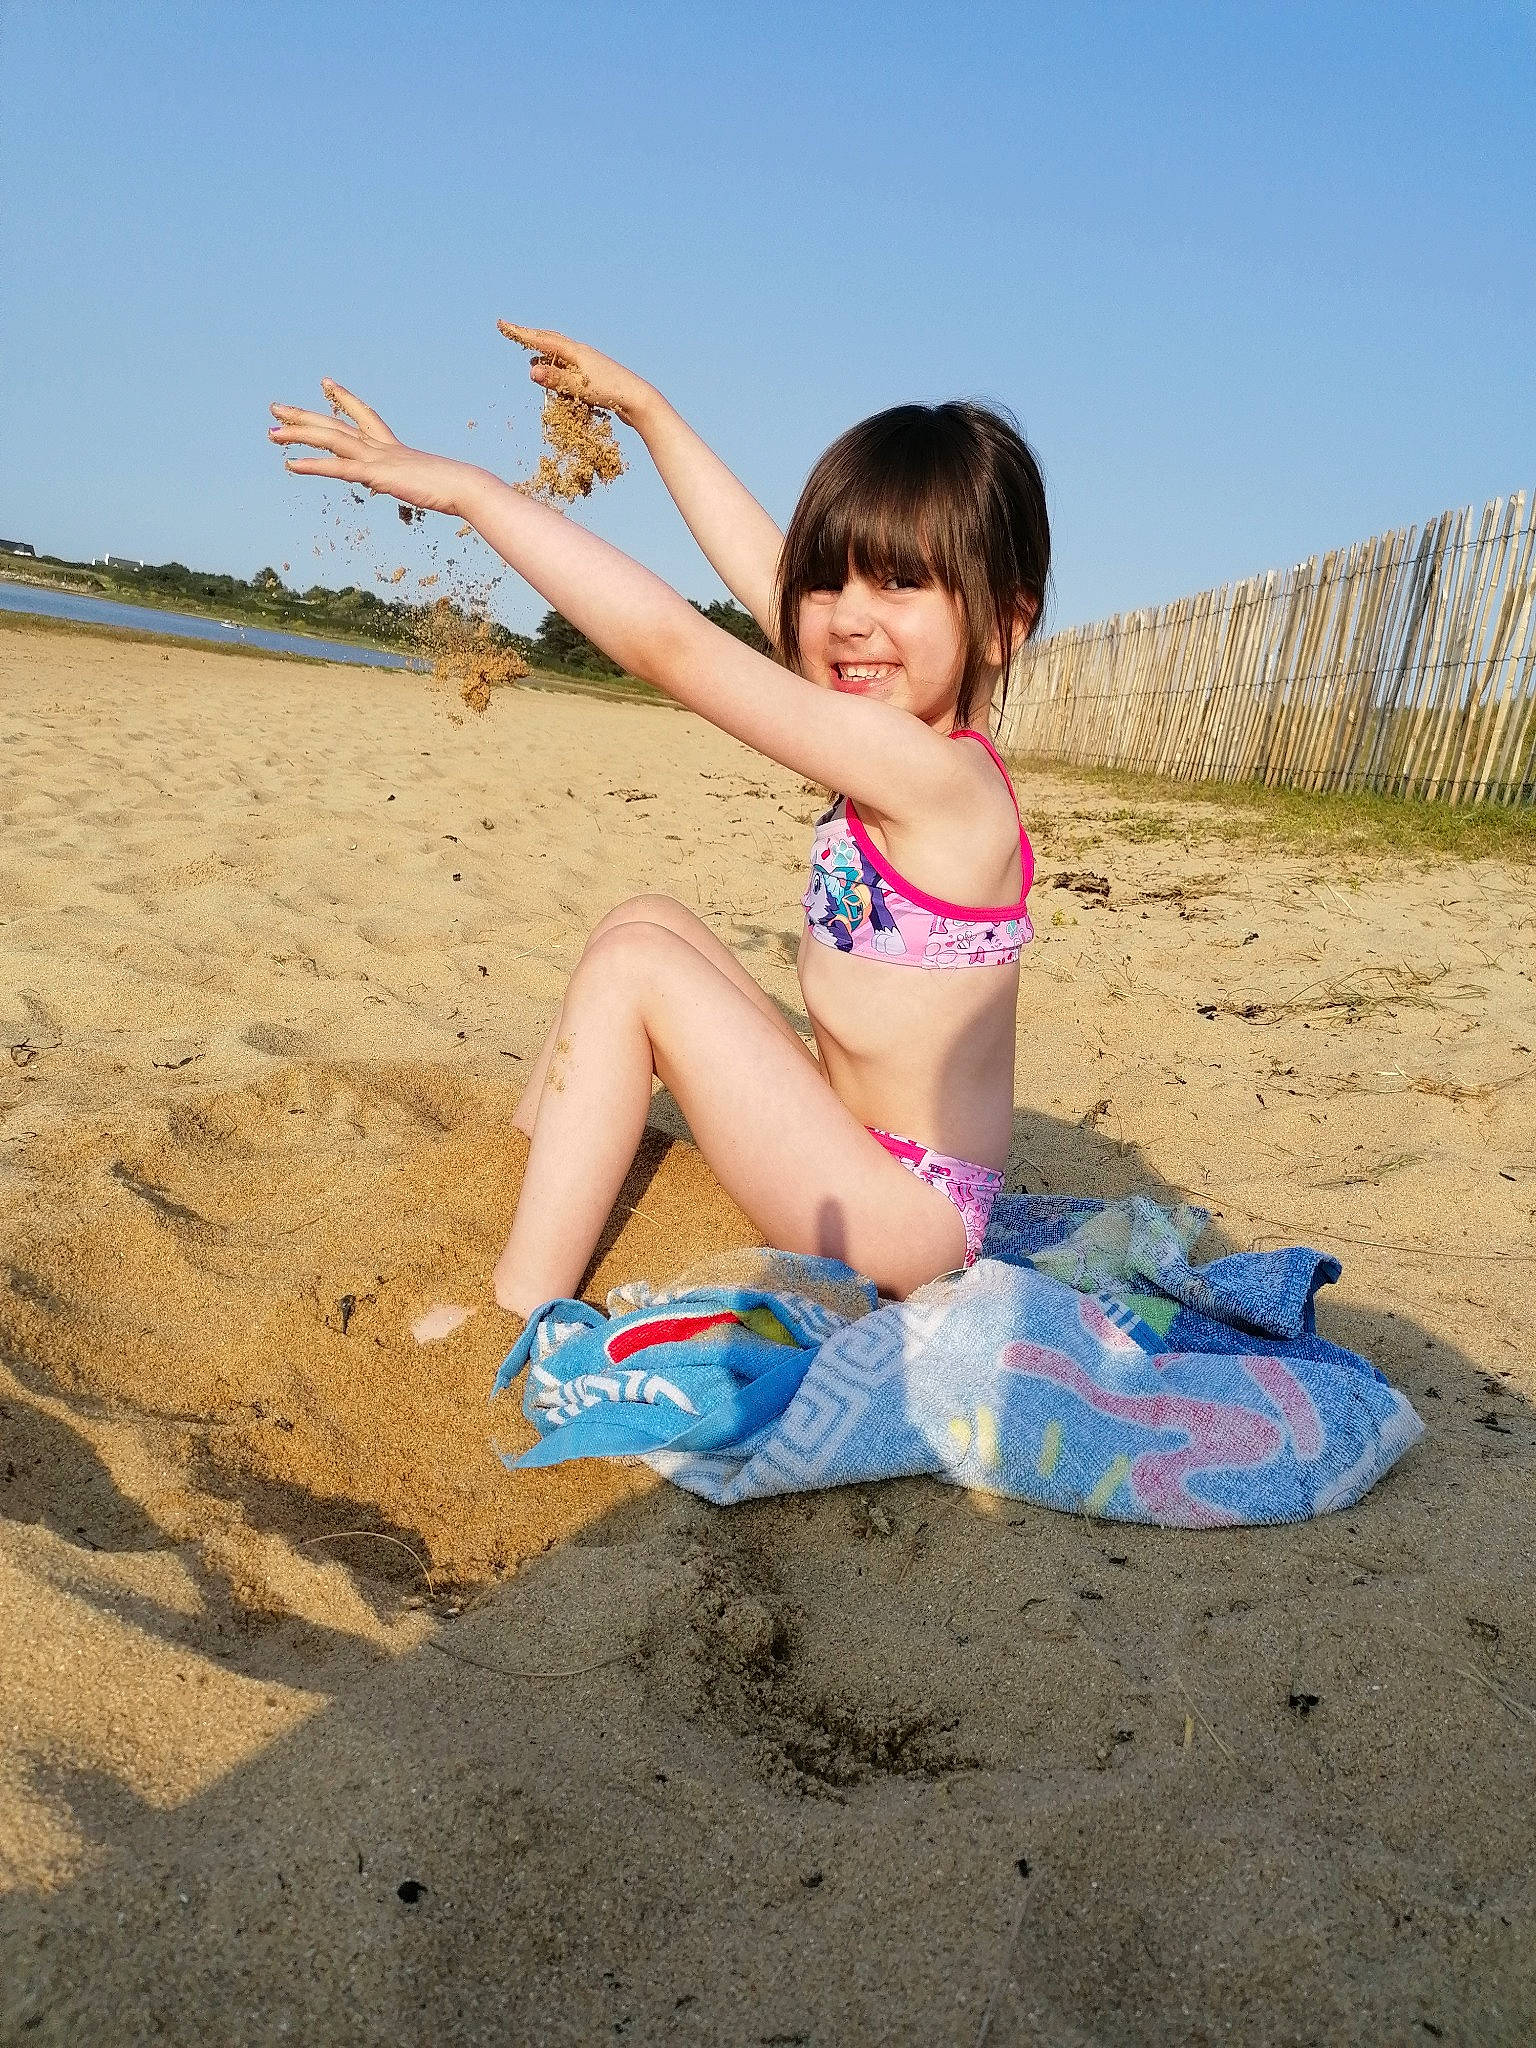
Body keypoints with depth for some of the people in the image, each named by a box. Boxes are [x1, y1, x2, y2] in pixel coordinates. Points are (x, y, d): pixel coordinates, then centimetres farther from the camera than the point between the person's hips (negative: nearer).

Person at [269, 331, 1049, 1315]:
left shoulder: (930, 772, -23)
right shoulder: (922, 743, 3)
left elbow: (671, 644, -25)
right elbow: (758, 569, 11)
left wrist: (467, 485, -20)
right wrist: (642, 404, 18)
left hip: (906, 1222, -9)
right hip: (878, 1164, 9)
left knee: (635, 962, -14)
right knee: (652, 920, 10)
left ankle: (519, 1313, -10)